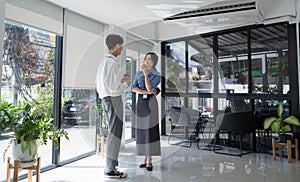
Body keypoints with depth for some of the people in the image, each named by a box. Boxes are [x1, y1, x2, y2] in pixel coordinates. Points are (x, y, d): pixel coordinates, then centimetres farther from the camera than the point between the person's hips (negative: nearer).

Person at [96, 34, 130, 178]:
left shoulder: (102, 62, 13)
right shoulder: (113, 63, -16)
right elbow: (114, 88, -20)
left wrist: (120, 80, 15)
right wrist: (126, 84, -3)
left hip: (105, 99, 10)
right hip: (114, 99, -10)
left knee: (112, 132, 18)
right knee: (115, 134, -2)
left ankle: (111, 165, 28)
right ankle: (110, 169, 6)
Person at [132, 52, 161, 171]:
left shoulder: (157, 75, -3)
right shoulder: (138, 73, 9)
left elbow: (150, 88, -16)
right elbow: (134, 88, -1)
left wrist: (146, 73, -17)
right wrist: (147, 92, -13)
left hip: (151, 103, -4)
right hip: (140, 103, 4)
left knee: (150, 130, -5)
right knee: (142, 131, 6)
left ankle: (149, 161, 5)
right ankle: (145, 159, 18)